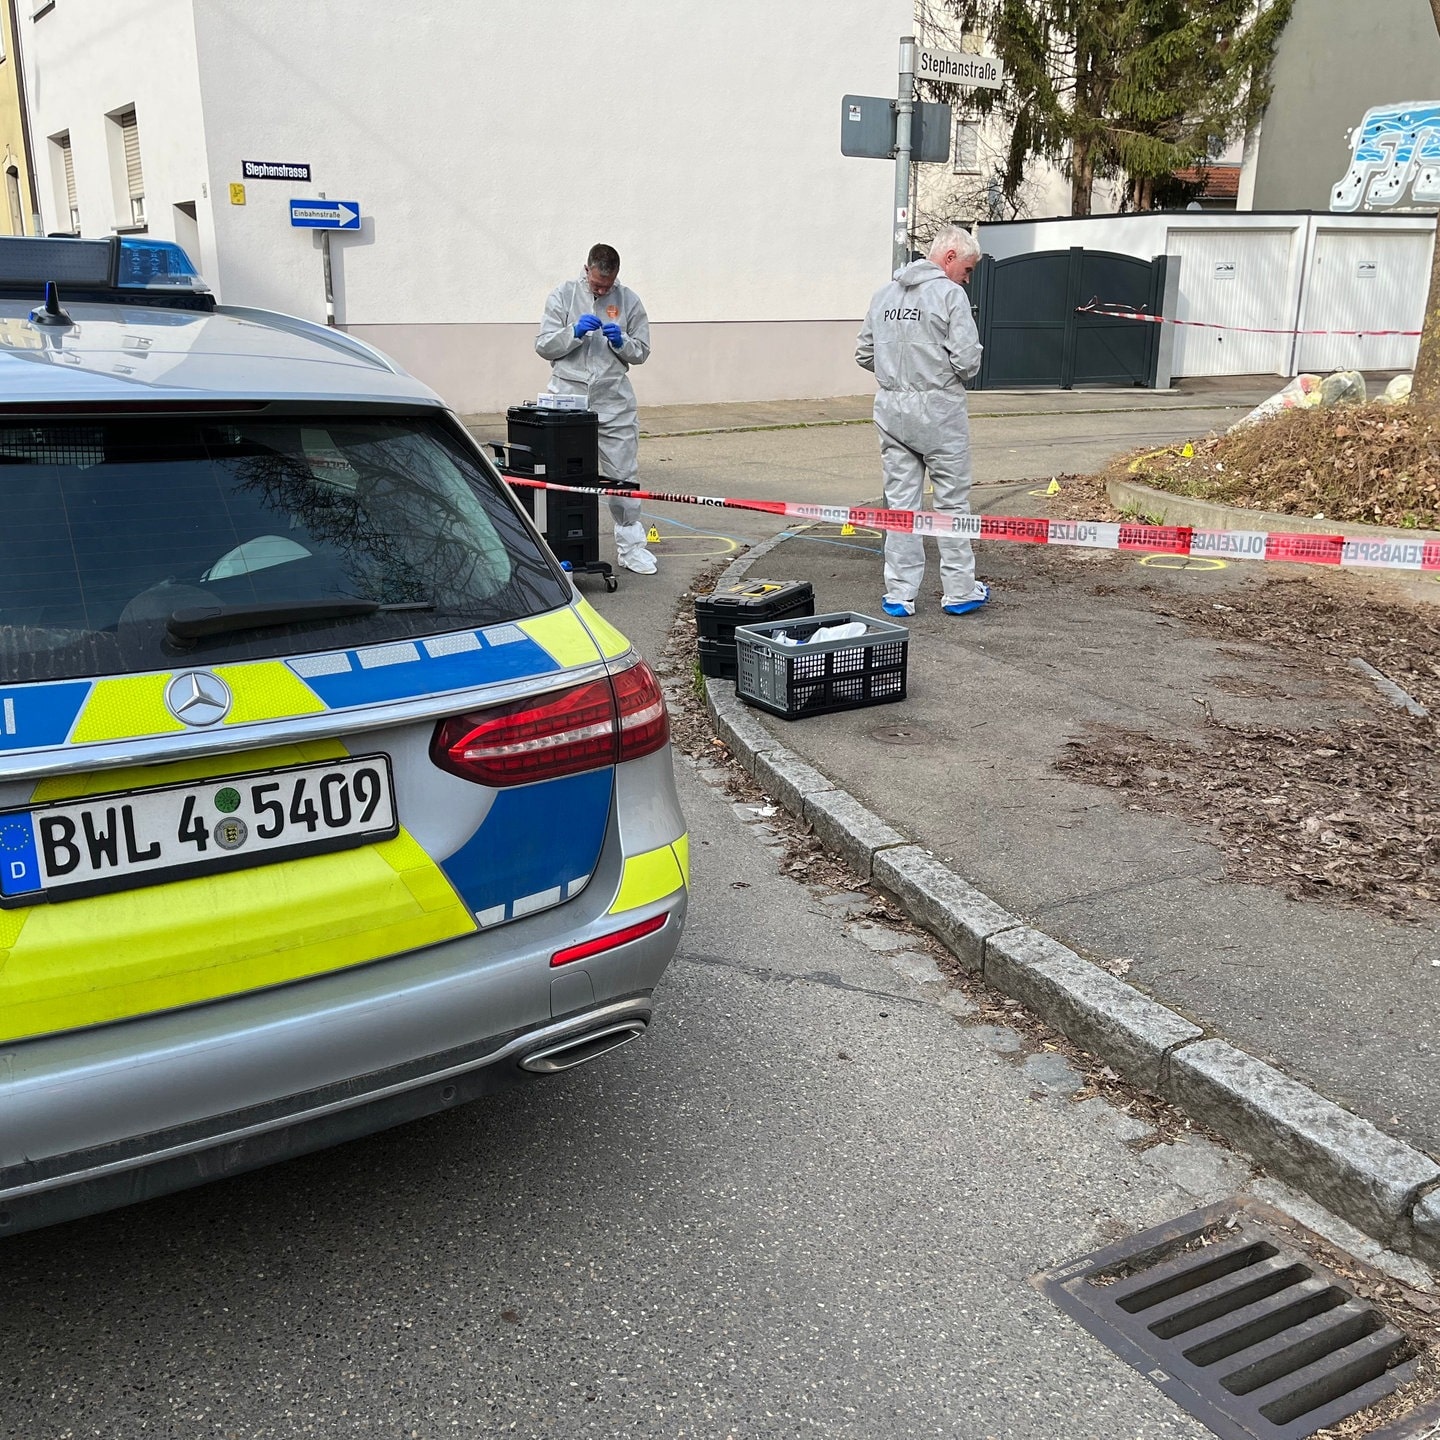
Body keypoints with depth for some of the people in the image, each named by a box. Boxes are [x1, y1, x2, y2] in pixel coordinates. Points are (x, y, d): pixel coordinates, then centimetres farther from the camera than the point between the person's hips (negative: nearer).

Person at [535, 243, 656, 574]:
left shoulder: (628, 301, 6)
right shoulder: (563, 295, 4)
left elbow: (641, 352, 9)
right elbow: (543, 346, 1)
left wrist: (621, 341, -11)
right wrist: (575, 332, -14)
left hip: (614, 400, 1)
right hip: (568, 395, 0)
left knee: (623, 474, 1)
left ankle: (630, 544, 10)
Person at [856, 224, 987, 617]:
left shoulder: (883, 295, 10)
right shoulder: (950, 294, -9)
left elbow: (864, 354, 12)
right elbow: (966, 360, -15)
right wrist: (945, 371, 5)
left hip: (891, 411, 5)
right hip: (939, 412, -5)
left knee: (900, 503, 8)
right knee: (952, 501, 6)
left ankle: (900, 594, 10)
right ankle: (959, 591, 13)